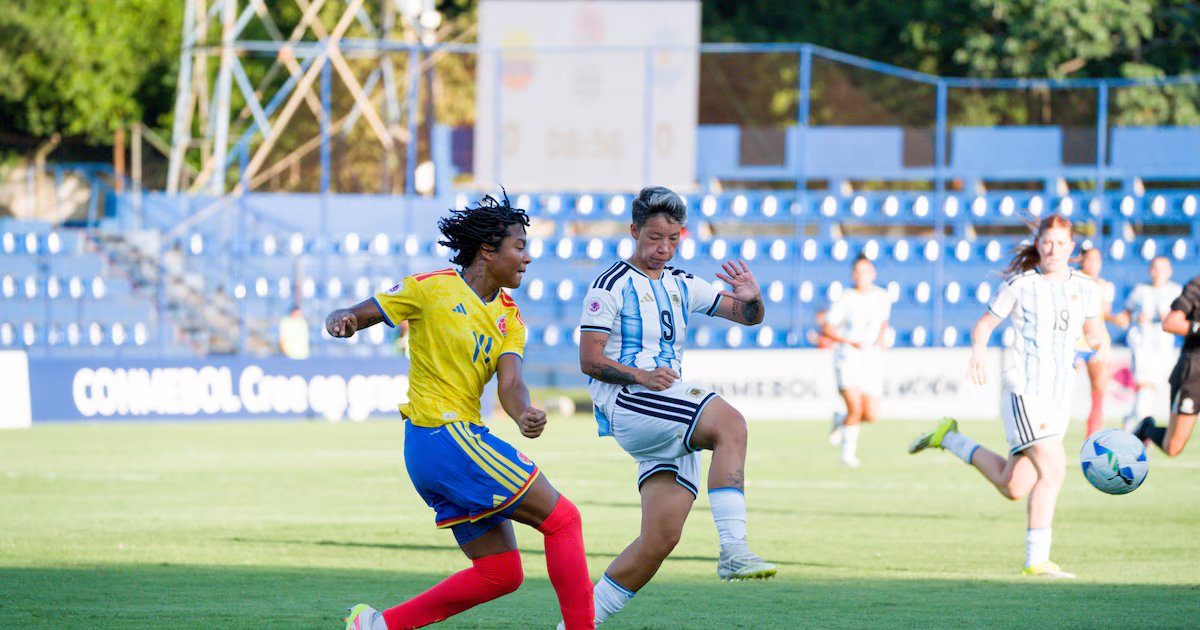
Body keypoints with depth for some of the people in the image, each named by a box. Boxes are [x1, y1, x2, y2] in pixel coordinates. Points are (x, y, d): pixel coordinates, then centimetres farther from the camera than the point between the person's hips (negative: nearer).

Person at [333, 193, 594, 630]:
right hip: (445, 436, -8)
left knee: (502, 573, 7)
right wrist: (342, 322, -27)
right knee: (563, 519, -9)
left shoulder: (509, 316, 12)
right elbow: (354, 316, -2)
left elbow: (510, 383, -4)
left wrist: (524, 416, -27)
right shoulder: (432, 288, -6)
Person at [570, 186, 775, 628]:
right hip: (625, 404, -7)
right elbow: (589, 361, -5)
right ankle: (733, 550, -38)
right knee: (730, 422, -30)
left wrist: (752, 300, -5)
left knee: (662, 537, -4)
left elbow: (748, 317, 19)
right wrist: (641, 376, -21)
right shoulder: (612, 285, 0)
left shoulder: (682, 287, 20)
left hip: (673, 426, 7)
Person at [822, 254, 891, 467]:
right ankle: (848, 453, -1)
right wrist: (850, 341, -19)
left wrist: (881, 338, 3)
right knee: (855, 408, -19)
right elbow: (826, 329, -6)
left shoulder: (882, 297, 4)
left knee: (871, 416, -2)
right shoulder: (845, 299, -9)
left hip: (871, 360, 4)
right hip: (847, 359, -4)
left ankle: (840, 421, 29)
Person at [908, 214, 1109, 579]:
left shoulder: (1085, 288, 10)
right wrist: (978, 351, -15)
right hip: (1023, 389, -6)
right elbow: (984, 324, 6)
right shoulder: (1020, 285, -2)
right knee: (1053, 467, -21)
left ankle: (950, 439, 28)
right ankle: (1036, 560, -16)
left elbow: (1094, 330, 23)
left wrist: (1101, 345, 0)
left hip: (1060, 396, 6)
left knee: (1012, 488, 8)